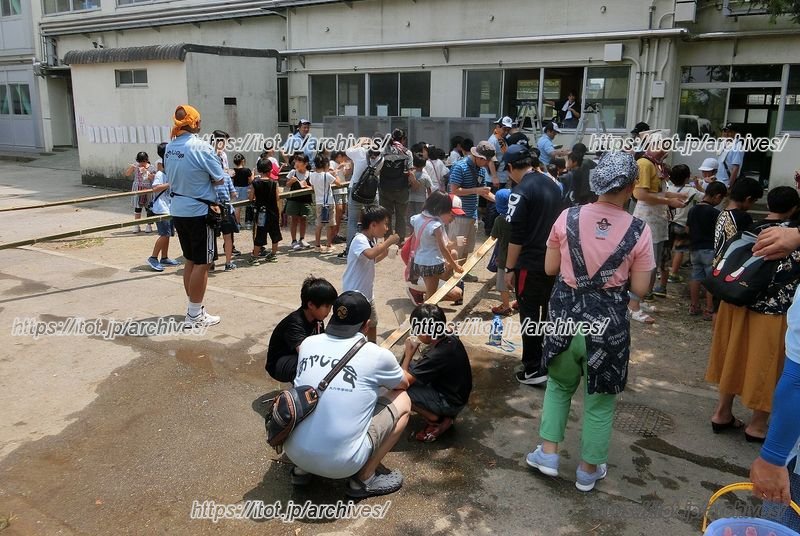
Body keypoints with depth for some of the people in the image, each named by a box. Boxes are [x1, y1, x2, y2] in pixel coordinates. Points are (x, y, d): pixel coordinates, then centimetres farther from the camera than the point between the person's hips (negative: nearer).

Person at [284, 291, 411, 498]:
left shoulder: (308, 343, 3)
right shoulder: (377, 356, -8)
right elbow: (403, 384, 15)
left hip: (293, 452, 5)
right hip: (340, 463, -5)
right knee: (402, 401, 10)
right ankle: (364, 478, 12)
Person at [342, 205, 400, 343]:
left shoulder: (372, 240, 5)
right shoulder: (359, 240, -23)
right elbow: (370, 254, -45)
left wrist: (386, 252, 5)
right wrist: (389, 241, -33)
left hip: (368, 292, 10)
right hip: (355, 293, -10)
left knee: (373, 323, 25)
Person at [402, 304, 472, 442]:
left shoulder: (436, 356, -32)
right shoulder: (449, 338, -7)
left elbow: (404, 381, -24)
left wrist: (408, 353, -12)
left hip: (451, 403, -9)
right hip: (456, 392, 9)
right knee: (412, 369, 12)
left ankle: (436, 421, 1)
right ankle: (444, 414, 12)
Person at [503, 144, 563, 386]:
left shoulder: (521, 191, -16)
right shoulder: (553, 185, 9)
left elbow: (516, 235, -17)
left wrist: (510, 268, -11)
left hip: (530, 264, -8)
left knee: (529, 315, 1)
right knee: (548, 312, 18)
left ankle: (533, 369, 5)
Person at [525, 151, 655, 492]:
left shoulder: (567, 218, -7)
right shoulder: (639, 231, -10)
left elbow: (549, 268, 2)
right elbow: (640, 288, -6)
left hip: (567, 316, 2)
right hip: (608, 323, -1)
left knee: (559, 385, 26)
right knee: (599, 400, 16)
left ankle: (548, 452, 27)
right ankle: (589, 470, 30)